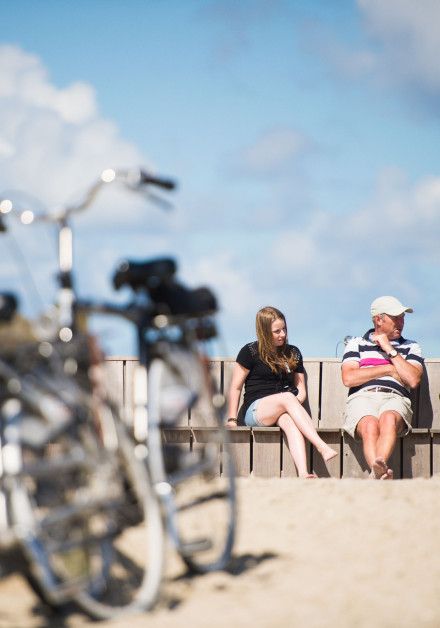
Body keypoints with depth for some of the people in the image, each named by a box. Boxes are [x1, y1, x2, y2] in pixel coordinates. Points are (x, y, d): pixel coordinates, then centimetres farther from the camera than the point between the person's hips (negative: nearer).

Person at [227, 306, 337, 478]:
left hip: (282, 411, 3)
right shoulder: (250, 352, 4)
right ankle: (322, 447, -48)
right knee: (287, 397, -35)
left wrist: (297, 402, -5)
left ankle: (303, 474, -60)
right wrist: (232, 419, -3)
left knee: (290, 421, -36)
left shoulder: (293, 353, 18)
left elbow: (301, 389, 18)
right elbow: (236, 387, 5)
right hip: (255, 410, -3)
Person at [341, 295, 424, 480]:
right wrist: (389, 369, 7)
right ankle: (380, 473, -61)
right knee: (370, 426, -38)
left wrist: (390, 350, 7)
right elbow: (348, 378, 4)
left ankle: (379, 469, -65)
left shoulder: (410, 348, 26)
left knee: (388, 419, -39)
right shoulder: (356, 344, 23)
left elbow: (413, 380, 6)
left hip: (395, 398, 0)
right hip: (362, 397, 0)